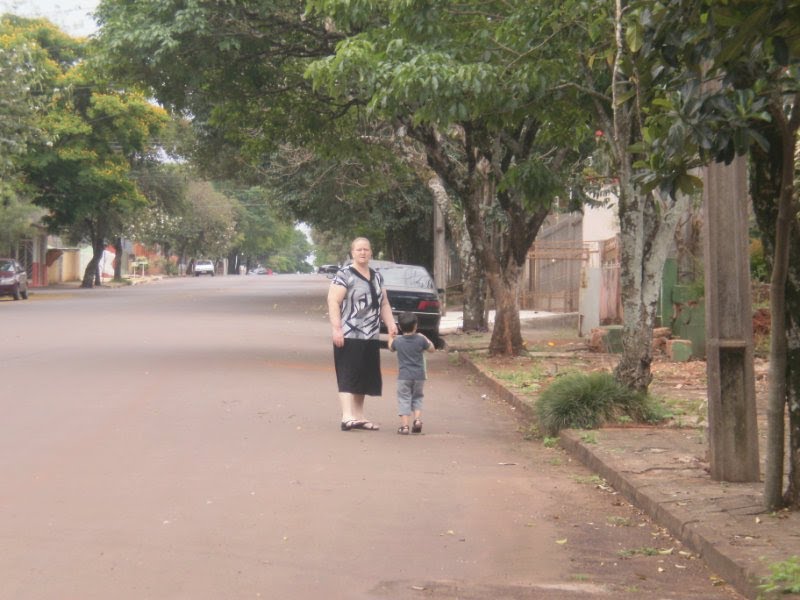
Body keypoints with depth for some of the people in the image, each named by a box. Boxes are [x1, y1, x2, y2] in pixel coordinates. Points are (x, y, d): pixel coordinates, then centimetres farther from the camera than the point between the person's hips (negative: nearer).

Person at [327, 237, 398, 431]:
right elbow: (333, 301, -12)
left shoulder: (377, 277, 18)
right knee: (348, 377, -11)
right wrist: (336, 329, -20)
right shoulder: (344, 275, -5)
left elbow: (384, 304, 22)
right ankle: (347, 417, -16)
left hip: (370, 337, 7)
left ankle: (359, 417, 16)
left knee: (364, 378, 10)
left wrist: (391, 324, 8)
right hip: (349, 336, -7)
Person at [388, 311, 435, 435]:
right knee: (417, 397, 18)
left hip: (404, 376, -1)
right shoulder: (421, 340, -6)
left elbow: (391, 348, 18)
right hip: (419, 375, 1)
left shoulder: (397, 341, -4)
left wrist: (390, 336, 34)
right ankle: (417, 419, 1)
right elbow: (432, 349, 9)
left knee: (404, 399, 1)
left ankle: (404, 425, -8)